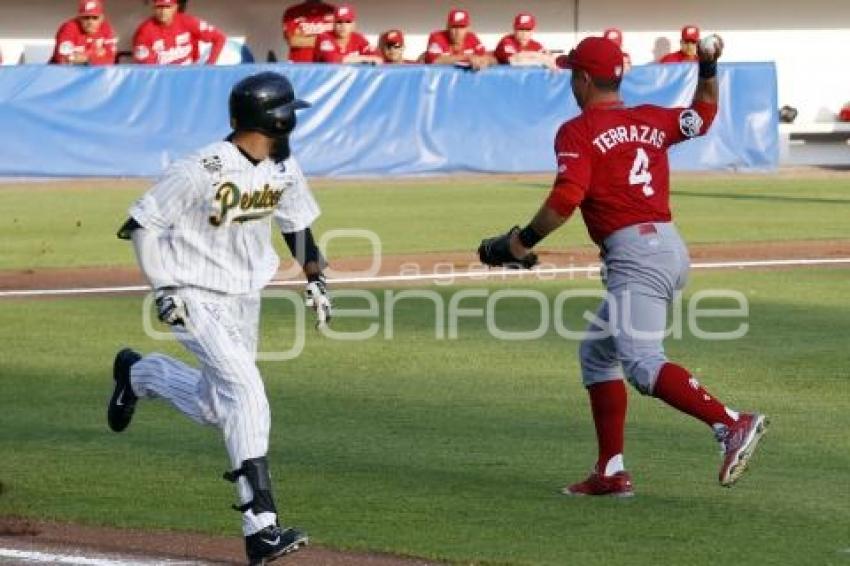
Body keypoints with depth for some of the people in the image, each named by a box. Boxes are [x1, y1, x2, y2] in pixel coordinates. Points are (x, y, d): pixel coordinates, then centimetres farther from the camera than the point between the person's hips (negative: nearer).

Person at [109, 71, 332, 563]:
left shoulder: (284, 170, -1)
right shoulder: (201, 171, -23)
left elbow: (297, 223, 17)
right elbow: (140, 226, -15)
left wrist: (315, 277, 6)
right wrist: (164, 288, -19)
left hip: (246, 299, 7)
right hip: (196, 300, -7)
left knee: (213, 407, 16)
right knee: (246, 393, -22)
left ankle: (138, 374, 46)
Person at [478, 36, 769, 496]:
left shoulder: (578, 132, -4)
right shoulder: (650, 120, 17)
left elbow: (567, 198, -17)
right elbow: (703, 116, 35)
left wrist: (521, 242, -8)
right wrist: (708, 70, 26)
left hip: (634, 252, -9)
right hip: (670, 247, 9)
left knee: (642, 364, -20)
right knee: (596, 351, 21)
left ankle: (732, 424, -36)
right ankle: (610, 473, 19)